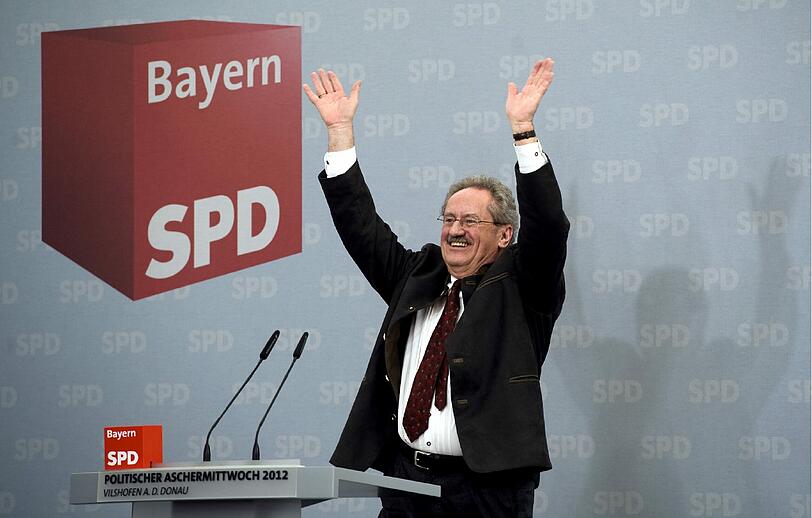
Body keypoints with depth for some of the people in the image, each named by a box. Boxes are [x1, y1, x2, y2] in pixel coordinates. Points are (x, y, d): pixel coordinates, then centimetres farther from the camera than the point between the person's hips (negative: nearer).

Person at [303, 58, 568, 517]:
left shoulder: (518, 288, 2)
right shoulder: (416, 278, 15)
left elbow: (546, 225, -12)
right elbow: (360, 225, 15)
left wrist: (523, 129, -18)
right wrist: (340, 130, 10)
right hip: (405, 477, 5)